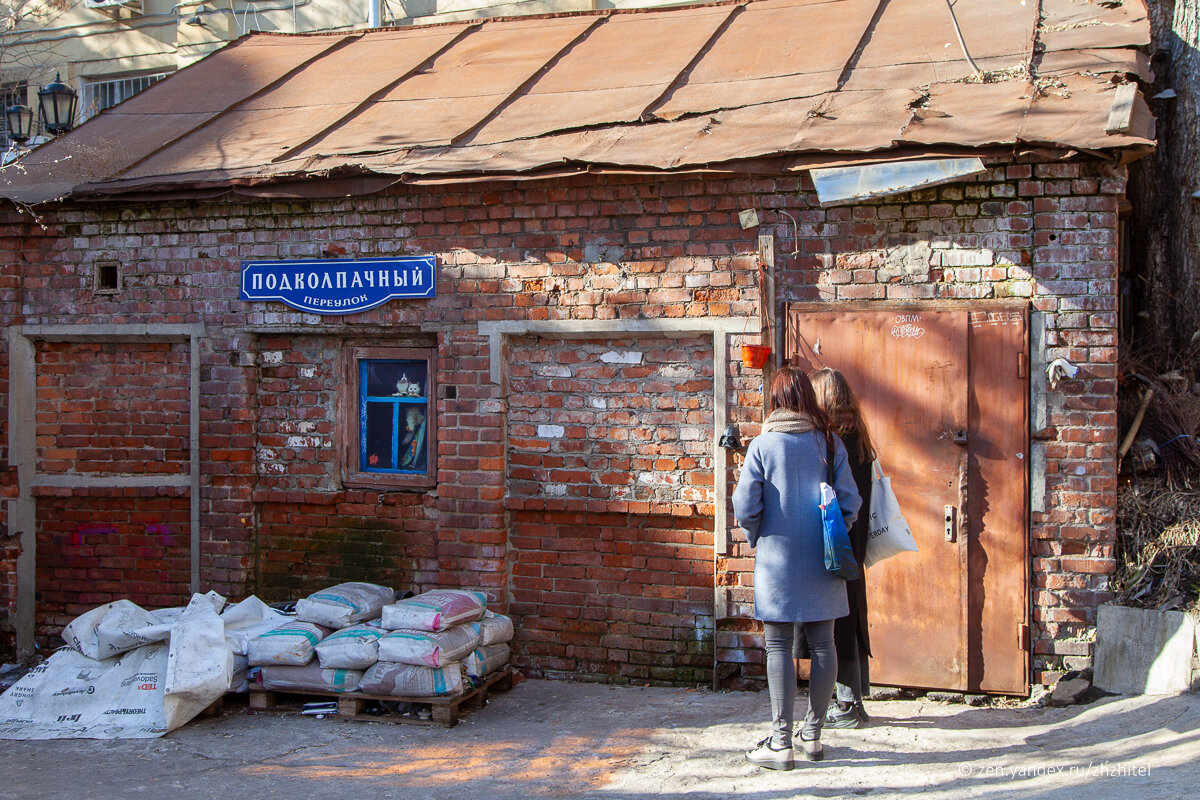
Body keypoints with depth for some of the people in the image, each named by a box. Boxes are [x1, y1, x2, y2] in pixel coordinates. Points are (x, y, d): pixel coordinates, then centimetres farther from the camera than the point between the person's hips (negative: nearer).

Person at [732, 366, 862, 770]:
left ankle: (780, 741, 0)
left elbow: (745, 506, -9)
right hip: (822, 560, 3)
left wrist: (755, 536, 11)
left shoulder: (762, 445, -6)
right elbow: (850, 503, 0)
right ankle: (813, 734, 19)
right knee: (822, 644, 11)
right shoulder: (829, 443, 1)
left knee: (779, 646, 1)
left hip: (777, 558, -3)